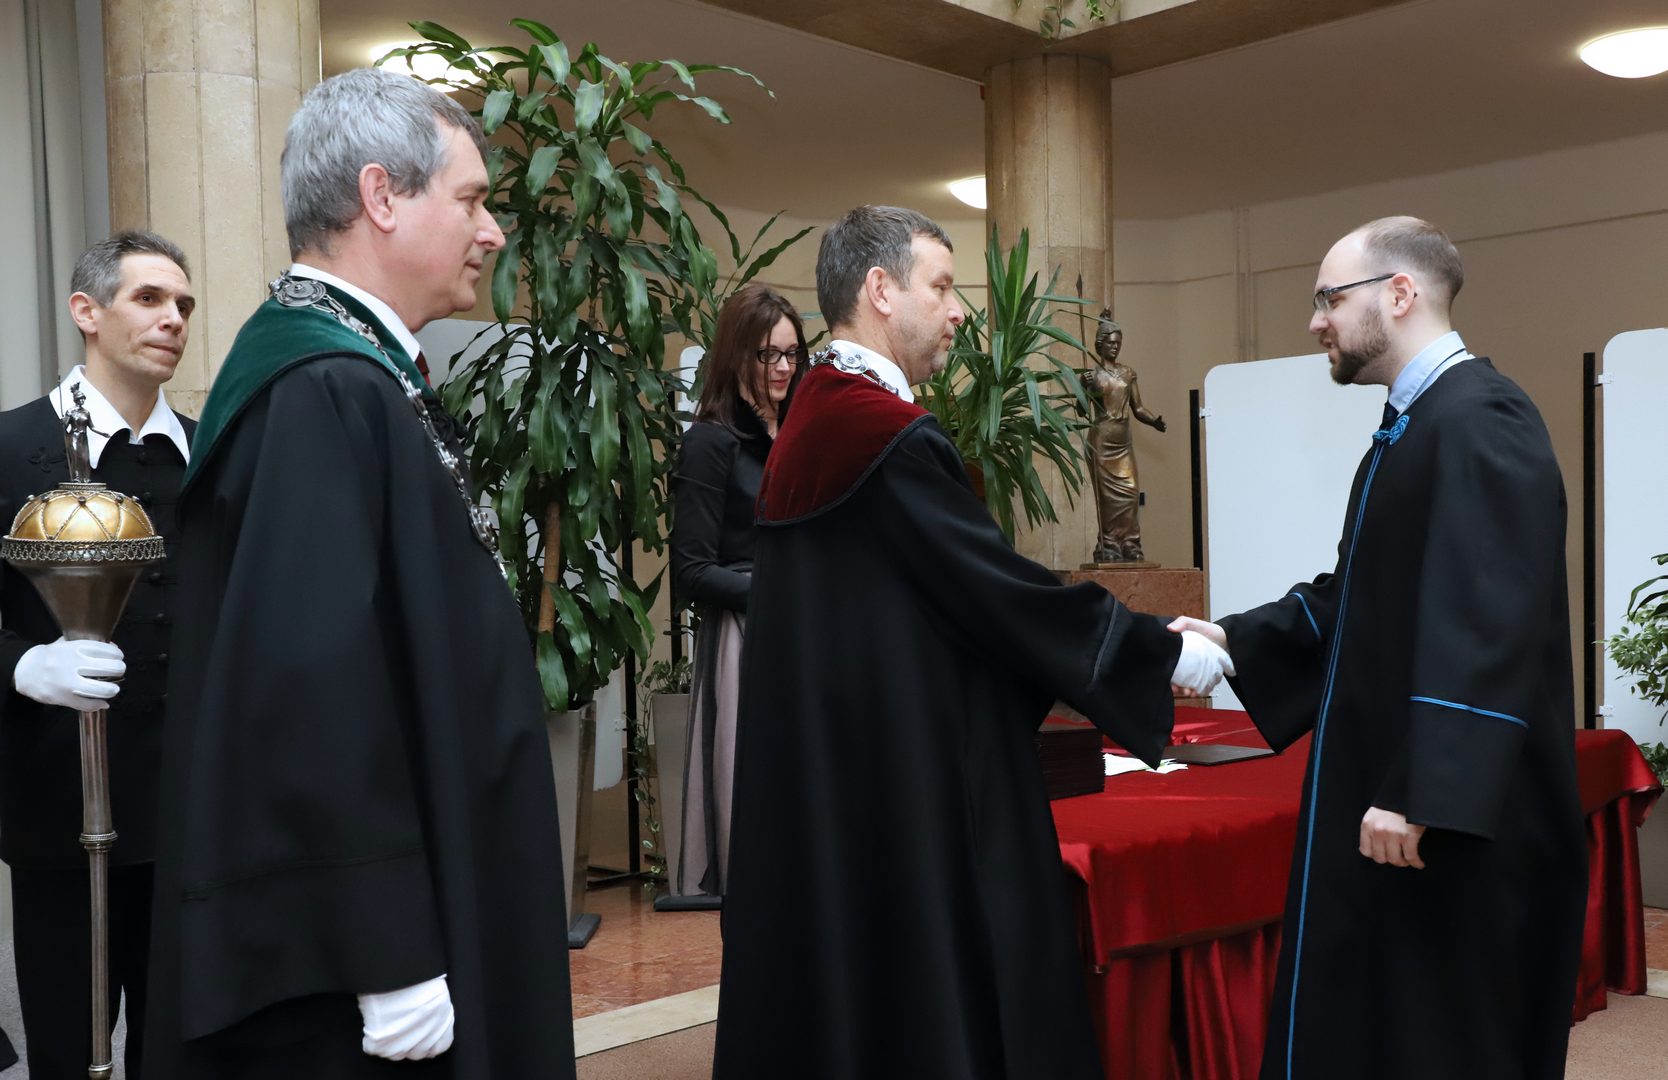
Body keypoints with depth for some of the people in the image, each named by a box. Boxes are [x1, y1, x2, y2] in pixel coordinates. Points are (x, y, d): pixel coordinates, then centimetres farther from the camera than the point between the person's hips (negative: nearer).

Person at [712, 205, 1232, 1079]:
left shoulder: (808, 424, 11)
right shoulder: (891, 435, -19)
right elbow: (1004, 590, -16)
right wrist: (1169, 654, -4)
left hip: (826, 777, 10)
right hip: (904, 784, -9)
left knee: (836, 977, 16)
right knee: (931, 995, 2)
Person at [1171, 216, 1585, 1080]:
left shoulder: (1477, 420, -19)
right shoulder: (1415, 424, 13)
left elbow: (1485, 623, -26)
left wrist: (1419, 793, -28)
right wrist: (1234, 641, 11)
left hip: (1453, 807, -10)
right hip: (1393, 780, 10)